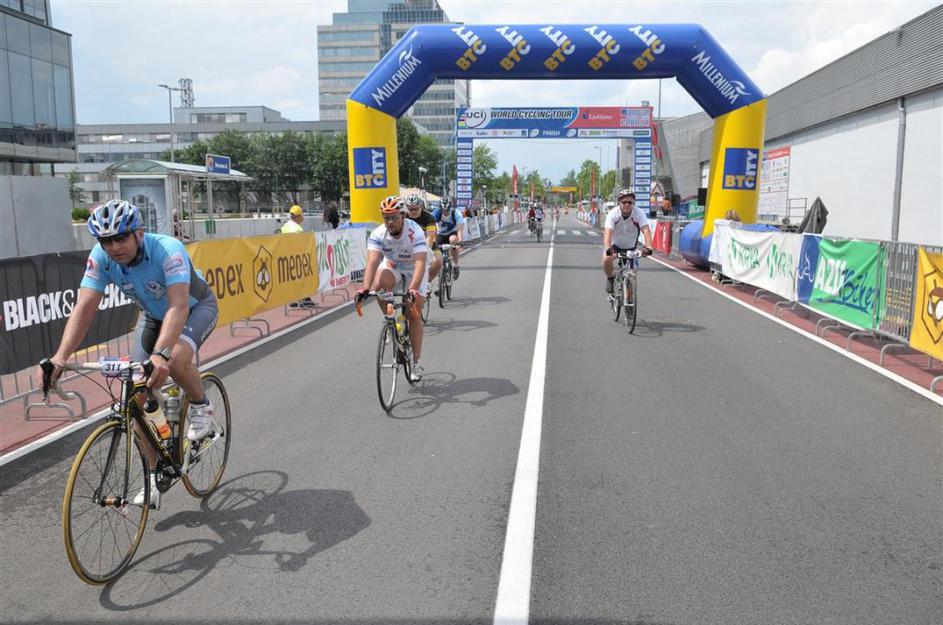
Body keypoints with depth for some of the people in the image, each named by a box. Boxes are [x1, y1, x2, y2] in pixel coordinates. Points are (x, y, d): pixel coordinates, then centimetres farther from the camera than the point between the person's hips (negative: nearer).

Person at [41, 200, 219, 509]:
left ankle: (202, 407, -4)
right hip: (154, 315, 5)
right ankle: (154, 477, 9)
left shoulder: (168, 249, -36)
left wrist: (161, 354, -61)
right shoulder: (100, 258, -22)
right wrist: (60, 357, -39)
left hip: (197, 307, -5)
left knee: (176, 360, -37)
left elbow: (178, 306, -47)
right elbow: (84, 307, -26)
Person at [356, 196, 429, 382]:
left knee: (414, 314, -7)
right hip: (392, 267, 2)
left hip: (414, 270, -2)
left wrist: (413, 289, -57)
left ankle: (416, 362, 4)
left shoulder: (414, 232, -32)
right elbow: (372, 262, -35)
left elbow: (420, 263, -42)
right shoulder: (378, 234, -25)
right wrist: (365, 288, -50)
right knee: (379, 284, -32)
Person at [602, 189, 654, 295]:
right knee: (606, 259, -30)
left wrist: (648, 247, -52)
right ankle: (610, 279, 0)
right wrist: (608, 249, -55)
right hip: (615, 245, -1)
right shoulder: (613, 214, -25)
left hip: (631, 247, 1)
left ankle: (629, 298, 25)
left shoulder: (639, 213, -22)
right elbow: (607, 232, -37)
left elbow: (646, 230, -34)